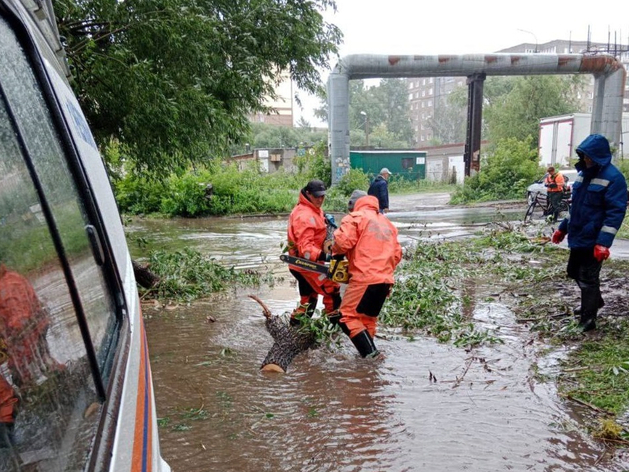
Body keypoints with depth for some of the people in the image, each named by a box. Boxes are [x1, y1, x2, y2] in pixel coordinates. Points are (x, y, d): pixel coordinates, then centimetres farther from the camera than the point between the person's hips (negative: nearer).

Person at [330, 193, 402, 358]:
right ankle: (369, 352, 18)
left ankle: (370, 352, -13)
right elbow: (397, 254, 21)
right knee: (368, 318, 18)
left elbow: (343, 240, -11)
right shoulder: (388, 224, 24)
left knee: (347, 316, -4)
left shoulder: (356, 217, 3)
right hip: (385, 281, 8)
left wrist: (336, 253, 8)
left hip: (364, 278, -8)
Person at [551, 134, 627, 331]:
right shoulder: (584, 173, 10)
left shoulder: (613, 177, -15)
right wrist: (563, 227, 19)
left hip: (593, 239, -8)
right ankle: (595, 301, 42)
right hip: (577, 236, 9)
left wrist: (604, 242, -26)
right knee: (574, 272, 20)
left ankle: (588, 320, 10)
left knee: (588, 278, -2)